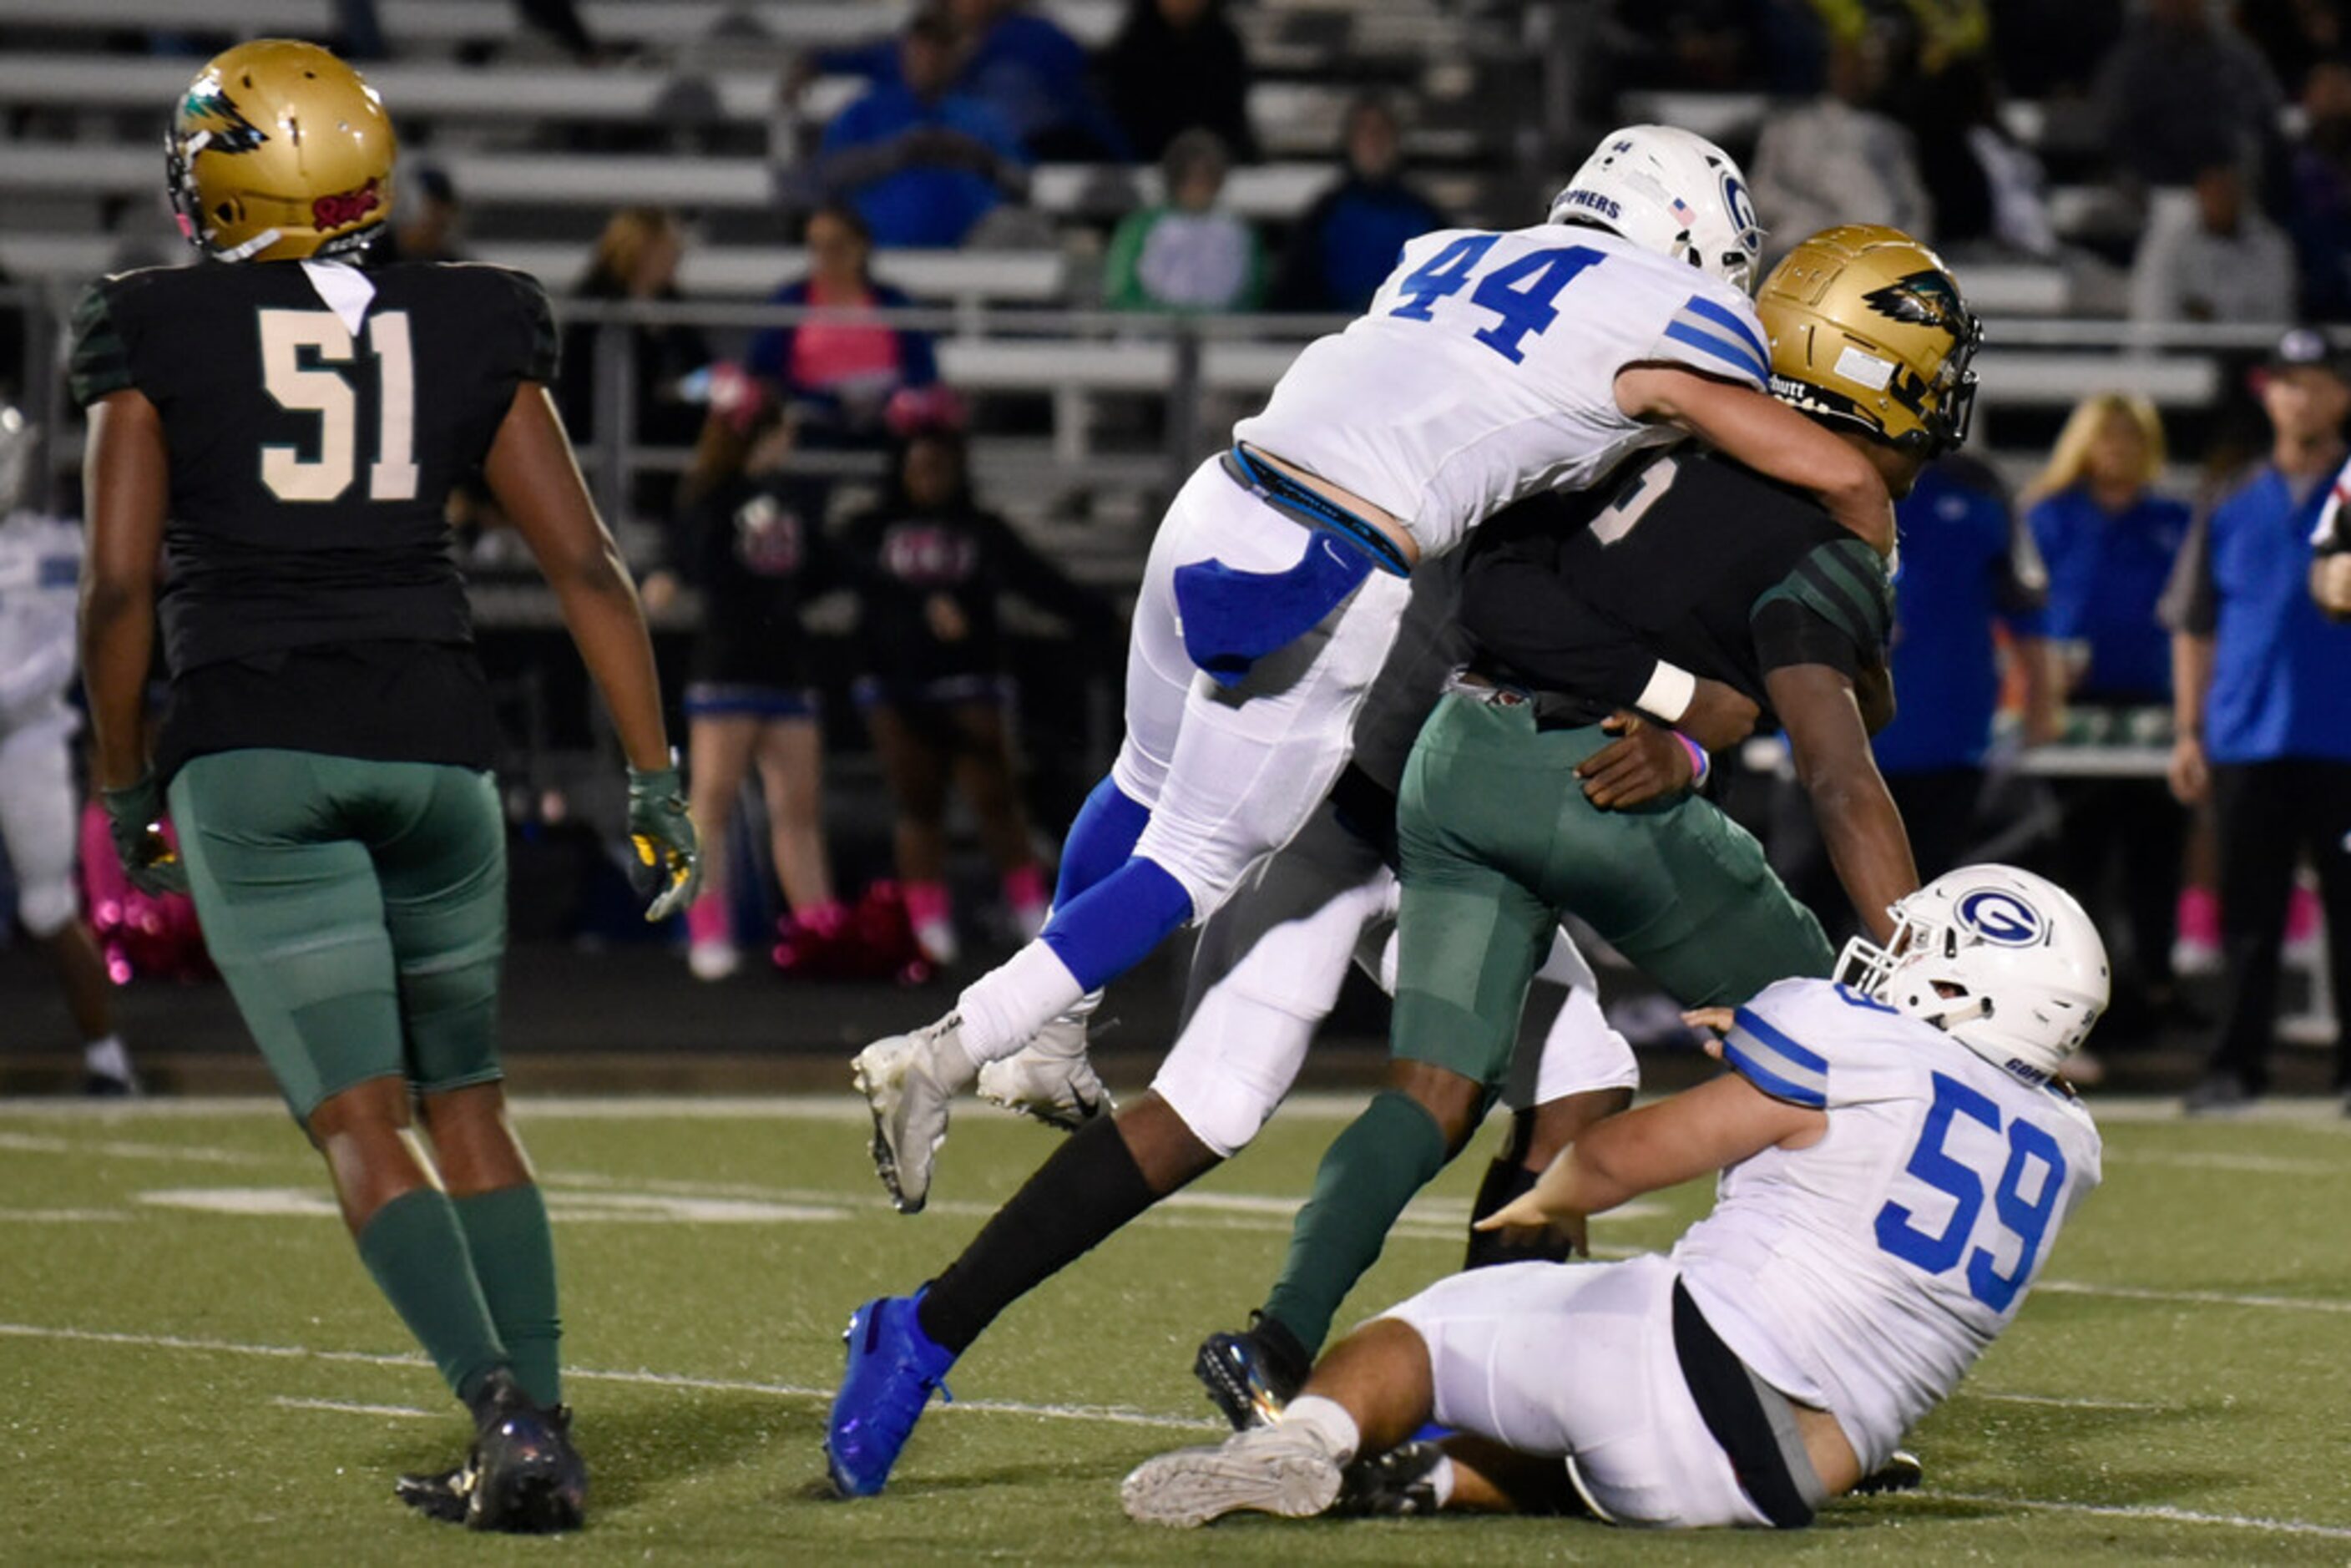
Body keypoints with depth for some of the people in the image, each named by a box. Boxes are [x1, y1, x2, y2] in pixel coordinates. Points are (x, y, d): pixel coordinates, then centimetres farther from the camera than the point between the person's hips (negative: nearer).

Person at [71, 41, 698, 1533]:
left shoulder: (160, 336, 1)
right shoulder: (471, 332, 9)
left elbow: (119, 586, -3)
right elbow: (586, 565, 5)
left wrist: (125, 785, 9)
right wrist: (656, 777, 9)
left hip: (250, 749, -3)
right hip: (433, 738, 3)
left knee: (362, 1122, -2)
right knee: (466, 1102, 17)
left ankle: (504, 1411, -20)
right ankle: (542, 1434, 9)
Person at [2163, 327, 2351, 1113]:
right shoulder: (2232, 510, 12)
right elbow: (2194, 627, 13)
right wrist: (2189, 733, 7)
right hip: (2246, 743, 2)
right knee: (2247, 910, 2)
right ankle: (2236, 1064, 5)